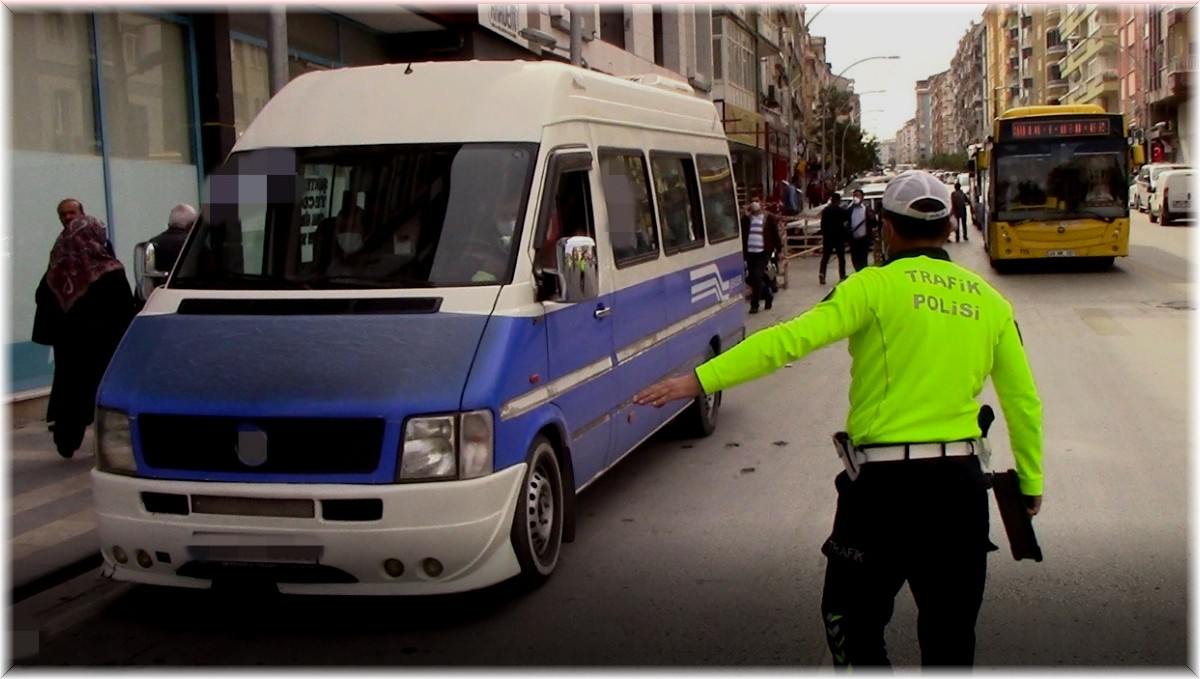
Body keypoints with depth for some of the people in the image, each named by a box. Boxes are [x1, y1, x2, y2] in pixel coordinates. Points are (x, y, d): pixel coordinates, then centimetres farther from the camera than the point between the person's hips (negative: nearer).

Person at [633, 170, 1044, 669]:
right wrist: (1031, 483, 24)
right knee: (951, 629, 16)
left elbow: (792, 338, -19)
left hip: (885, 482, -4)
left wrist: (700, 380, -22)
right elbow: (1024, 401, 11)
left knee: (850, 616, 13)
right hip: (960, 482, 5)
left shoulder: (878, 286, -7)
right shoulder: (989, 302, 7)